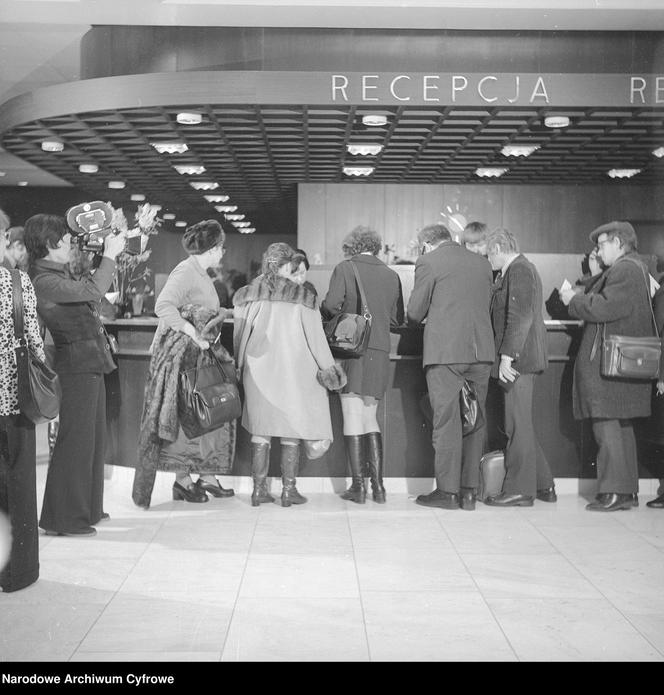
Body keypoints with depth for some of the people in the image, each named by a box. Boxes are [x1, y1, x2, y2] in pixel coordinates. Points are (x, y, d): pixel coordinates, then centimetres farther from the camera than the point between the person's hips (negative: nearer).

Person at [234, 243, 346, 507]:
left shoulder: (246, 297, 1)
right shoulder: (302, 297, -8)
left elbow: (238, 337, 7)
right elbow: (316, 337, -5)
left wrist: (239, 366, 17)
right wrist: (328, 368, 5)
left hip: (258, 373, 3)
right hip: (292, 372, -3)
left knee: (260, 431, 10)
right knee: (291, 431, 8)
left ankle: (259, 489, 12)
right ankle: (288, 490, 10)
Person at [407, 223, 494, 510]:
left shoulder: (428, 263, -3)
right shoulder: (482, 263, 14)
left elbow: (415, 312, 0)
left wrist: (420, 320, 21)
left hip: (445, 350, -5)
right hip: (481, 350, 5)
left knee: (446, 421, 0)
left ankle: (447, 491, 3)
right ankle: (469, 490, 13)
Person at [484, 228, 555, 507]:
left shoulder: (519, 270, -11)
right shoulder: (515, 270, 20)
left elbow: (521, 316, -21)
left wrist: (507, 355, -22)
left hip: (518, 358, -10)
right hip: (519, 359, 10)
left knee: (518, 424, -5)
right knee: (520, 424, 14)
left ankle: (519, 490, 2)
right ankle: (542, 484, 20)